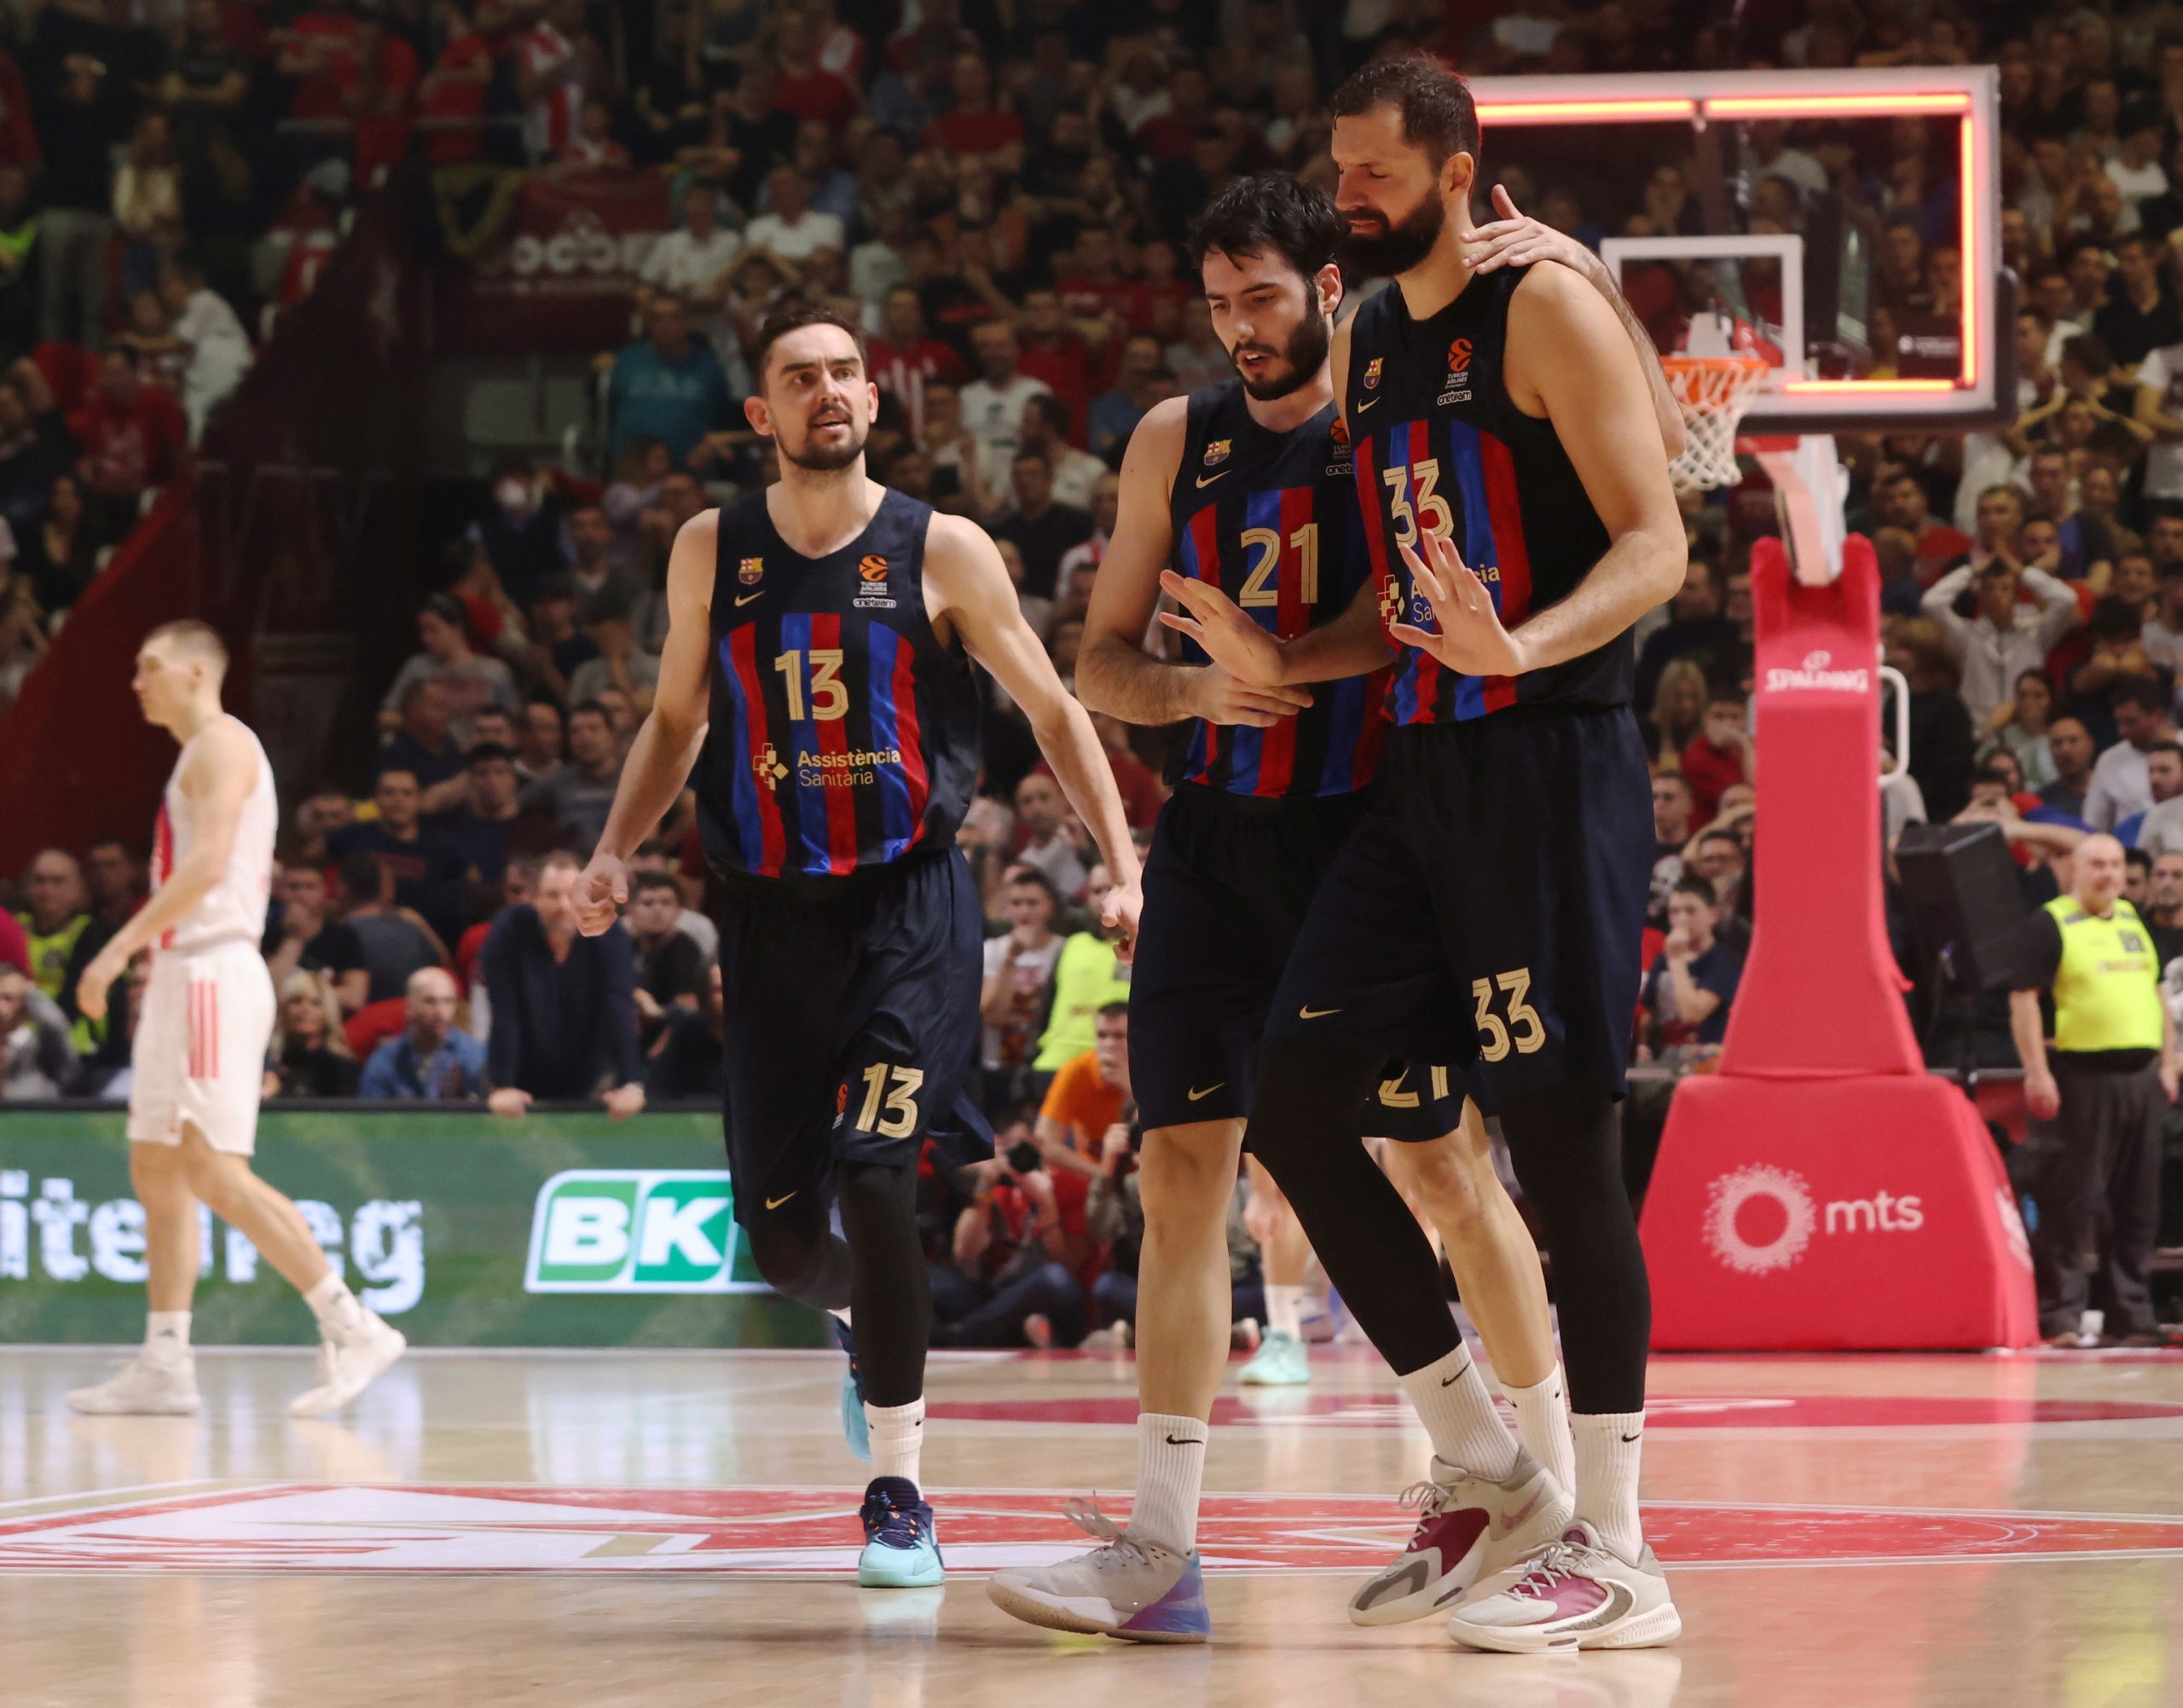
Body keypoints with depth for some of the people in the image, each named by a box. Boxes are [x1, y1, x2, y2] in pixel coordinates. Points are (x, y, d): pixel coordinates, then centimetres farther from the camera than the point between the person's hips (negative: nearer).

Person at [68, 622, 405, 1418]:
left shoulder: (222, 744, -9)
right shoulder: (198, 757, 21)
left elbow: (210, 861, -22)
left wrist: (121, 946, -24)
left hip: (211, 975, -11)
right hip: (184, 973, 11)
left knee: (216, 1170, -15)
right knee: (155, 1169, 9)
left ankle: (354, 1328, -17)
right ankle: (164, 1365, 9)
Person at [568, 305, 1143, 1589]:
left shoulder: (942, 553, -3)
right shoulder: (712, 555, 4)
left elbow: (1055, 711, 4)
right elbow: (677, 722, 17)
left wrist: (1126, 865, -4)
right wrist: (618, 853, 3)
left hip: (909, 904, -3)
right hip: (771, 912, 3)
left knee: (874, 1175, -20)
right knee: (782, 1232, 4)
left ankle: (900, 1490, -10)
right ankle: (878, 1325, 42)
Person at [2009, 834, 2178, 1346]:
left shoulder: (2133, 921, 17)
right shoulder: (2050, 924, -3)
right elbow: (2023, 998, -9)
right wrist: (2037, 1073, -16)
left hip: (2142, 1074, 6)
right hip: (2084, 1076, -6)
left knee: (2139, 1204, 8)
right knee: (2075, 1200, -6)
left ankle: (2135, 1316, 14)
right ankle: (2060, 1318, -4)